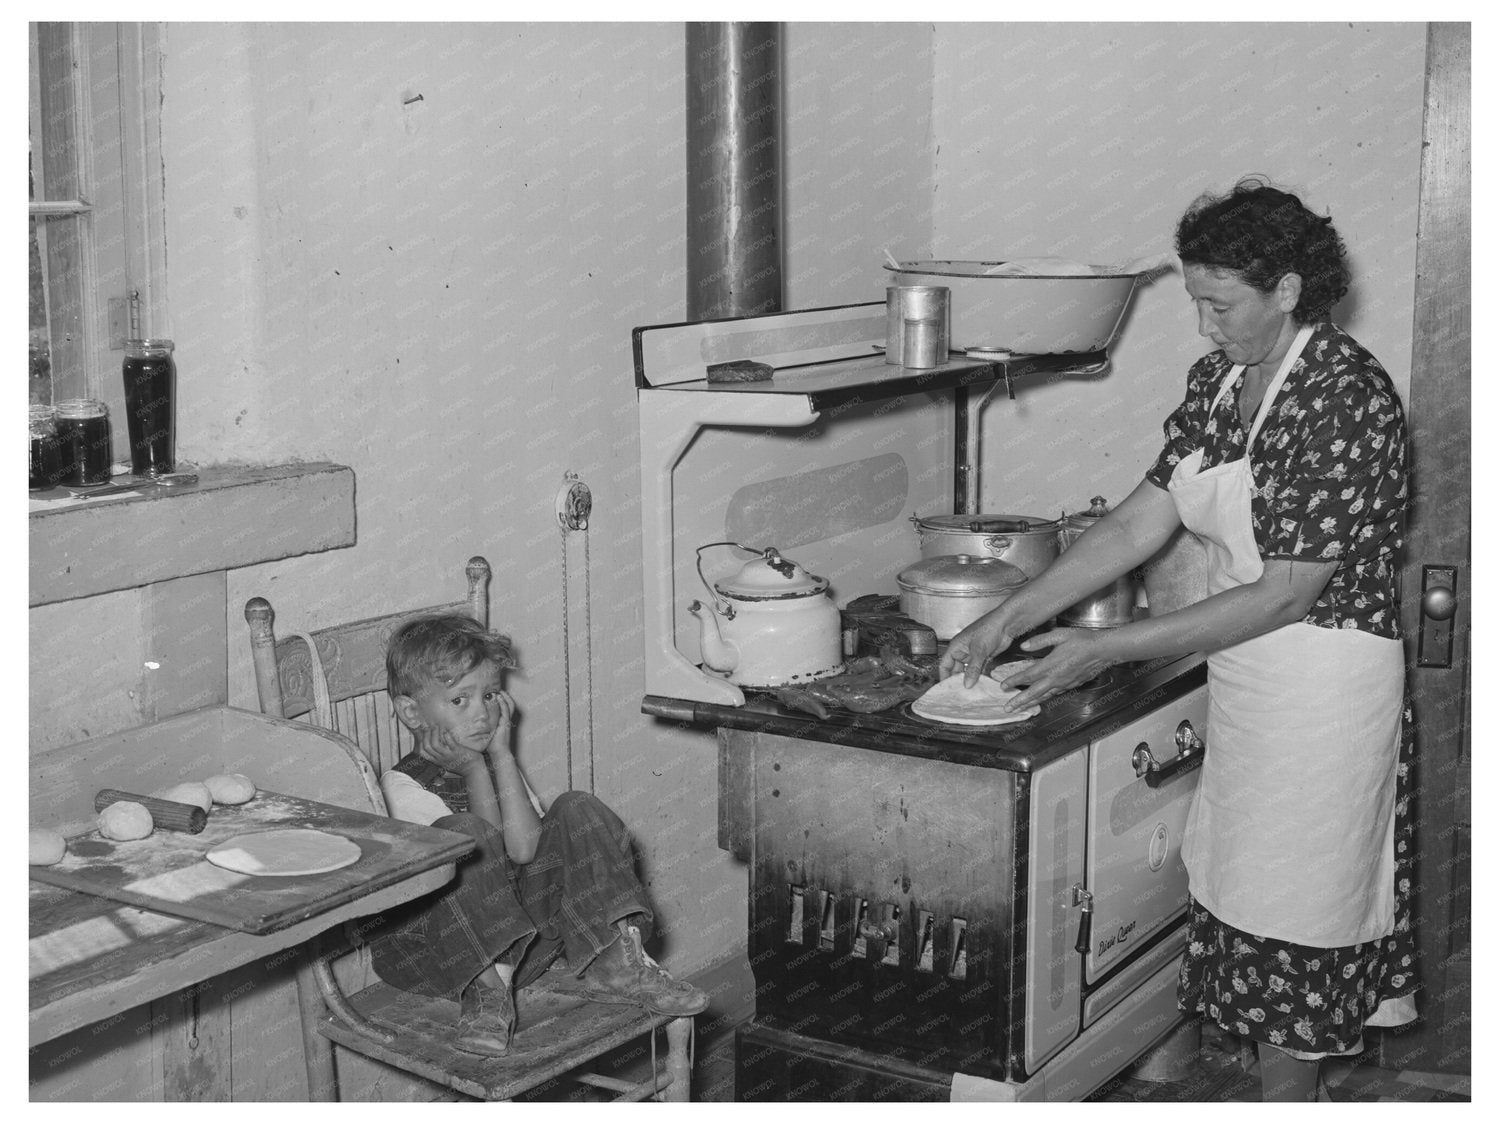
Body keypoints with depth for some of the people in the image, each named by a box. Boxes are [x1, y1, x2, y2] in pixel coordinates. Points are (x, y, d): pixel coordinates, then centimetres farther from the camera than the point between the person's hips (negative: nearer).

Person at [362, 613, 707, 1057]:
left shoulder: (495, 765, 11)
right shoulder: (402, 783, -8)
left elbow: (525, 847, -11)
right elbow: (484, 852, -16)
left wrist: (501, 757, -9)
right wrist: (475, 772, -15)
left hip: (523, 928, 6)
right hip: (440, 942, -6)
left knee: (578, 812, -8)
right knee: (465, 835, -33)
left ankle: (615, 961, -14)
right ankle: (488, 989, -33)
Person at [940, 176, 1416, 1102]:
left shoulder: (1349, 400, -21)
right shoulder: (1218, 381, 5)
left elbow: (1284, 596, -22)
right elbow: (1140, 521, 4)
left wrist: (1106, 650, -21)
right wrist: (1008, 621, -4)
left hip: (1324, 691, -8)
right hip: (1244, 684, 8)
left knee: (1292, 921, 3)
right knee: (1247, 901, 15)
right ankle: (1289, 1089, 30)